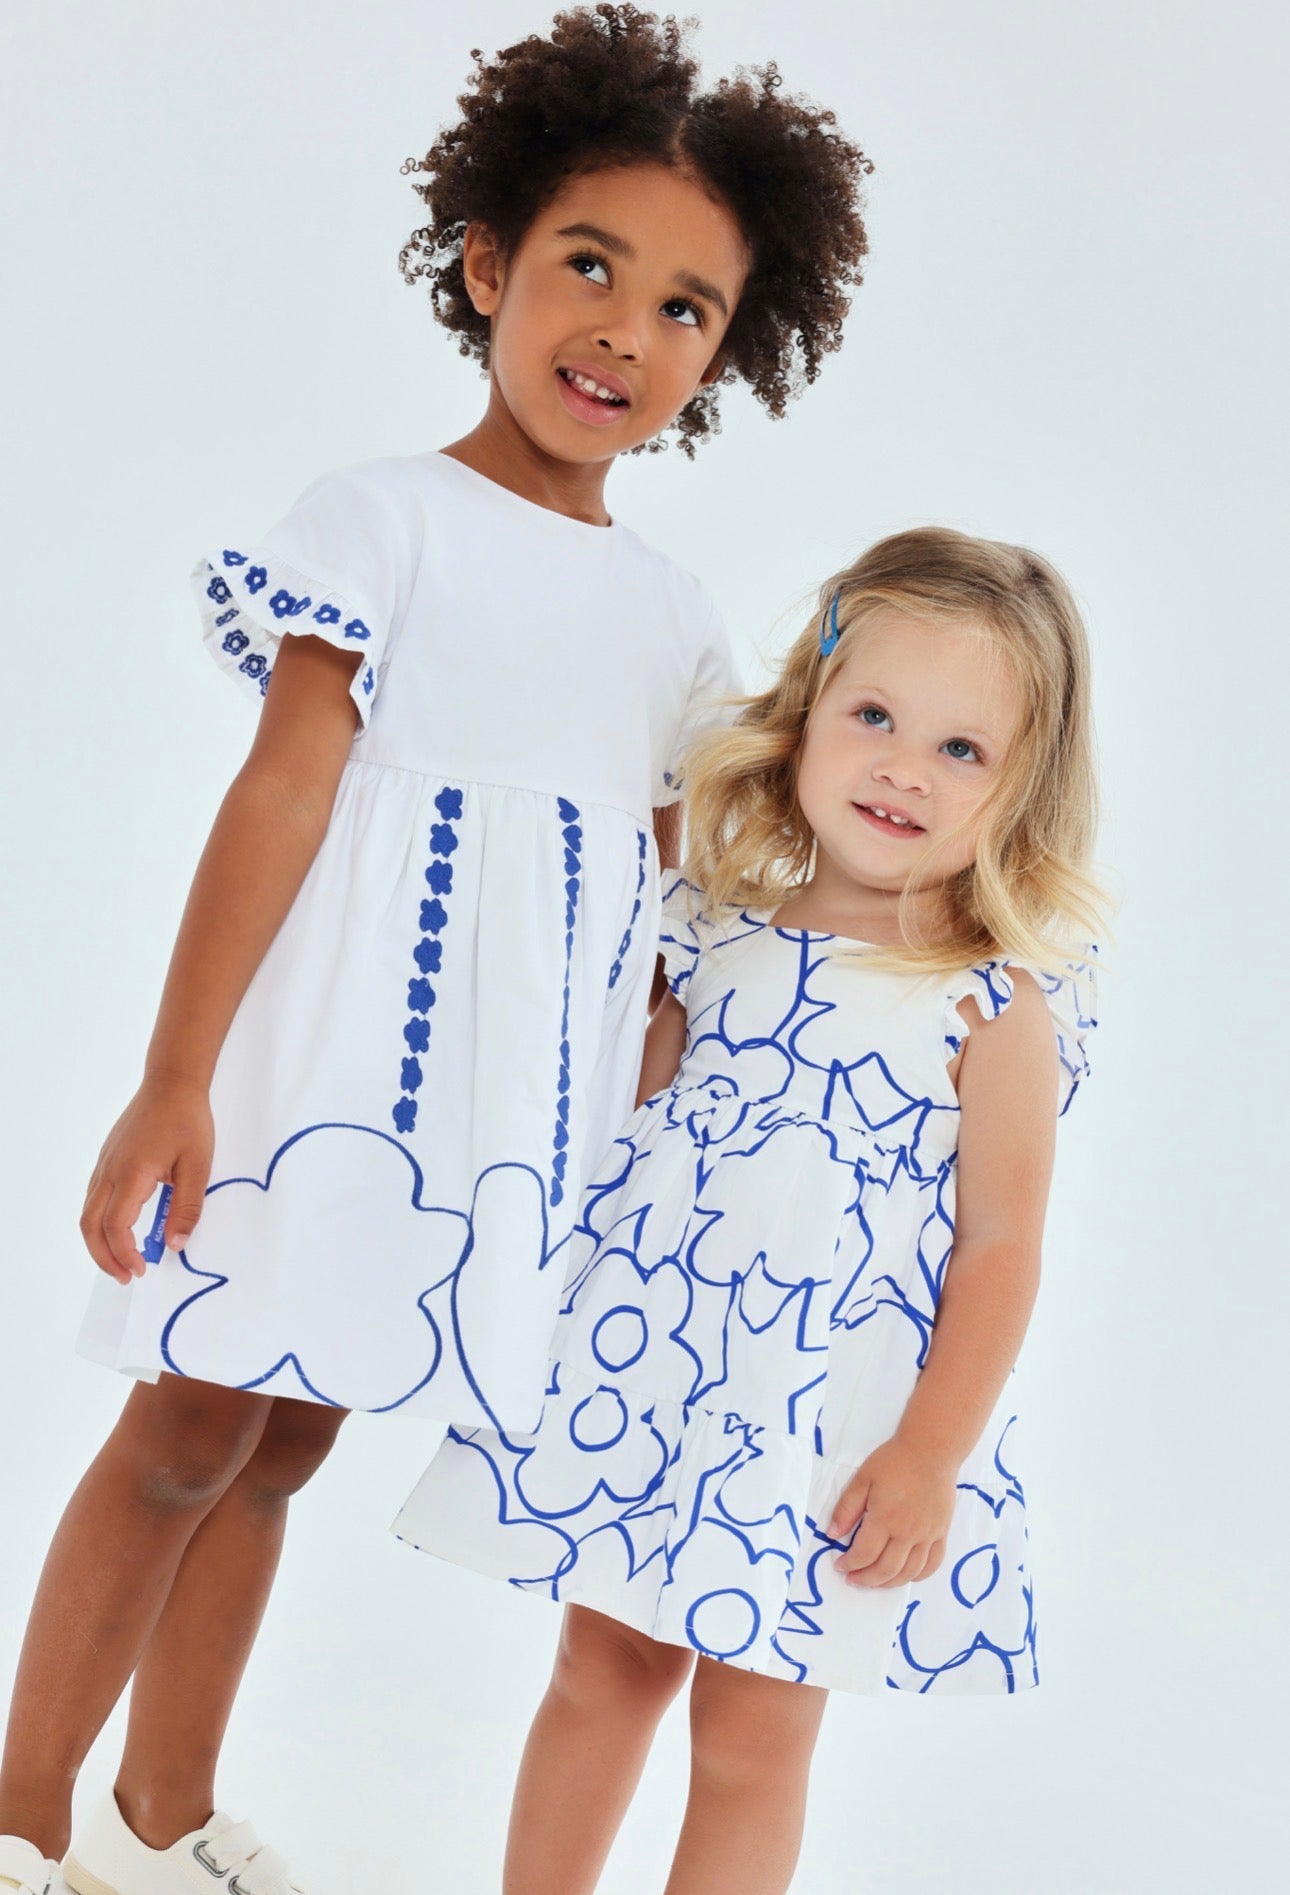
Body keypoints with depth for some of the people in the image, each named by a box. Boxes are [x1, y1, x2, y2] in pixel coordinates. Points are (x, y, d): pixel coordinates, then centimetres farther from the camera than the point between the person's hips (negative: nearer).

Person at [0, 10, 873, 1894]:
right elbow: (284, 786, -12)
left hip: (514, 1102, 5)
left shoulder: (675, 616, 11)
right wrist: (175, 1077, -16)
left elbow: (673, 890, 14)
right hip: (332, 1047, -5)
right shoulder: (384, 518, -5)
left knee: (281, 1444, 14)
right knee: (188, 1435, 1)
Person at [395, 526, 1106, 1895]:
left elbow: (1000, 1246, -10)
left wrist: (931, 1453, -13)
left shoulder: (999, 1004, -11)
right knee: (603, 1670, 18)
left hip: (827, 1411, -4)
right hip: (645, 1359, 4)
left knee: (750, 1740, 8)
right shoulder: (718, 924, 1)